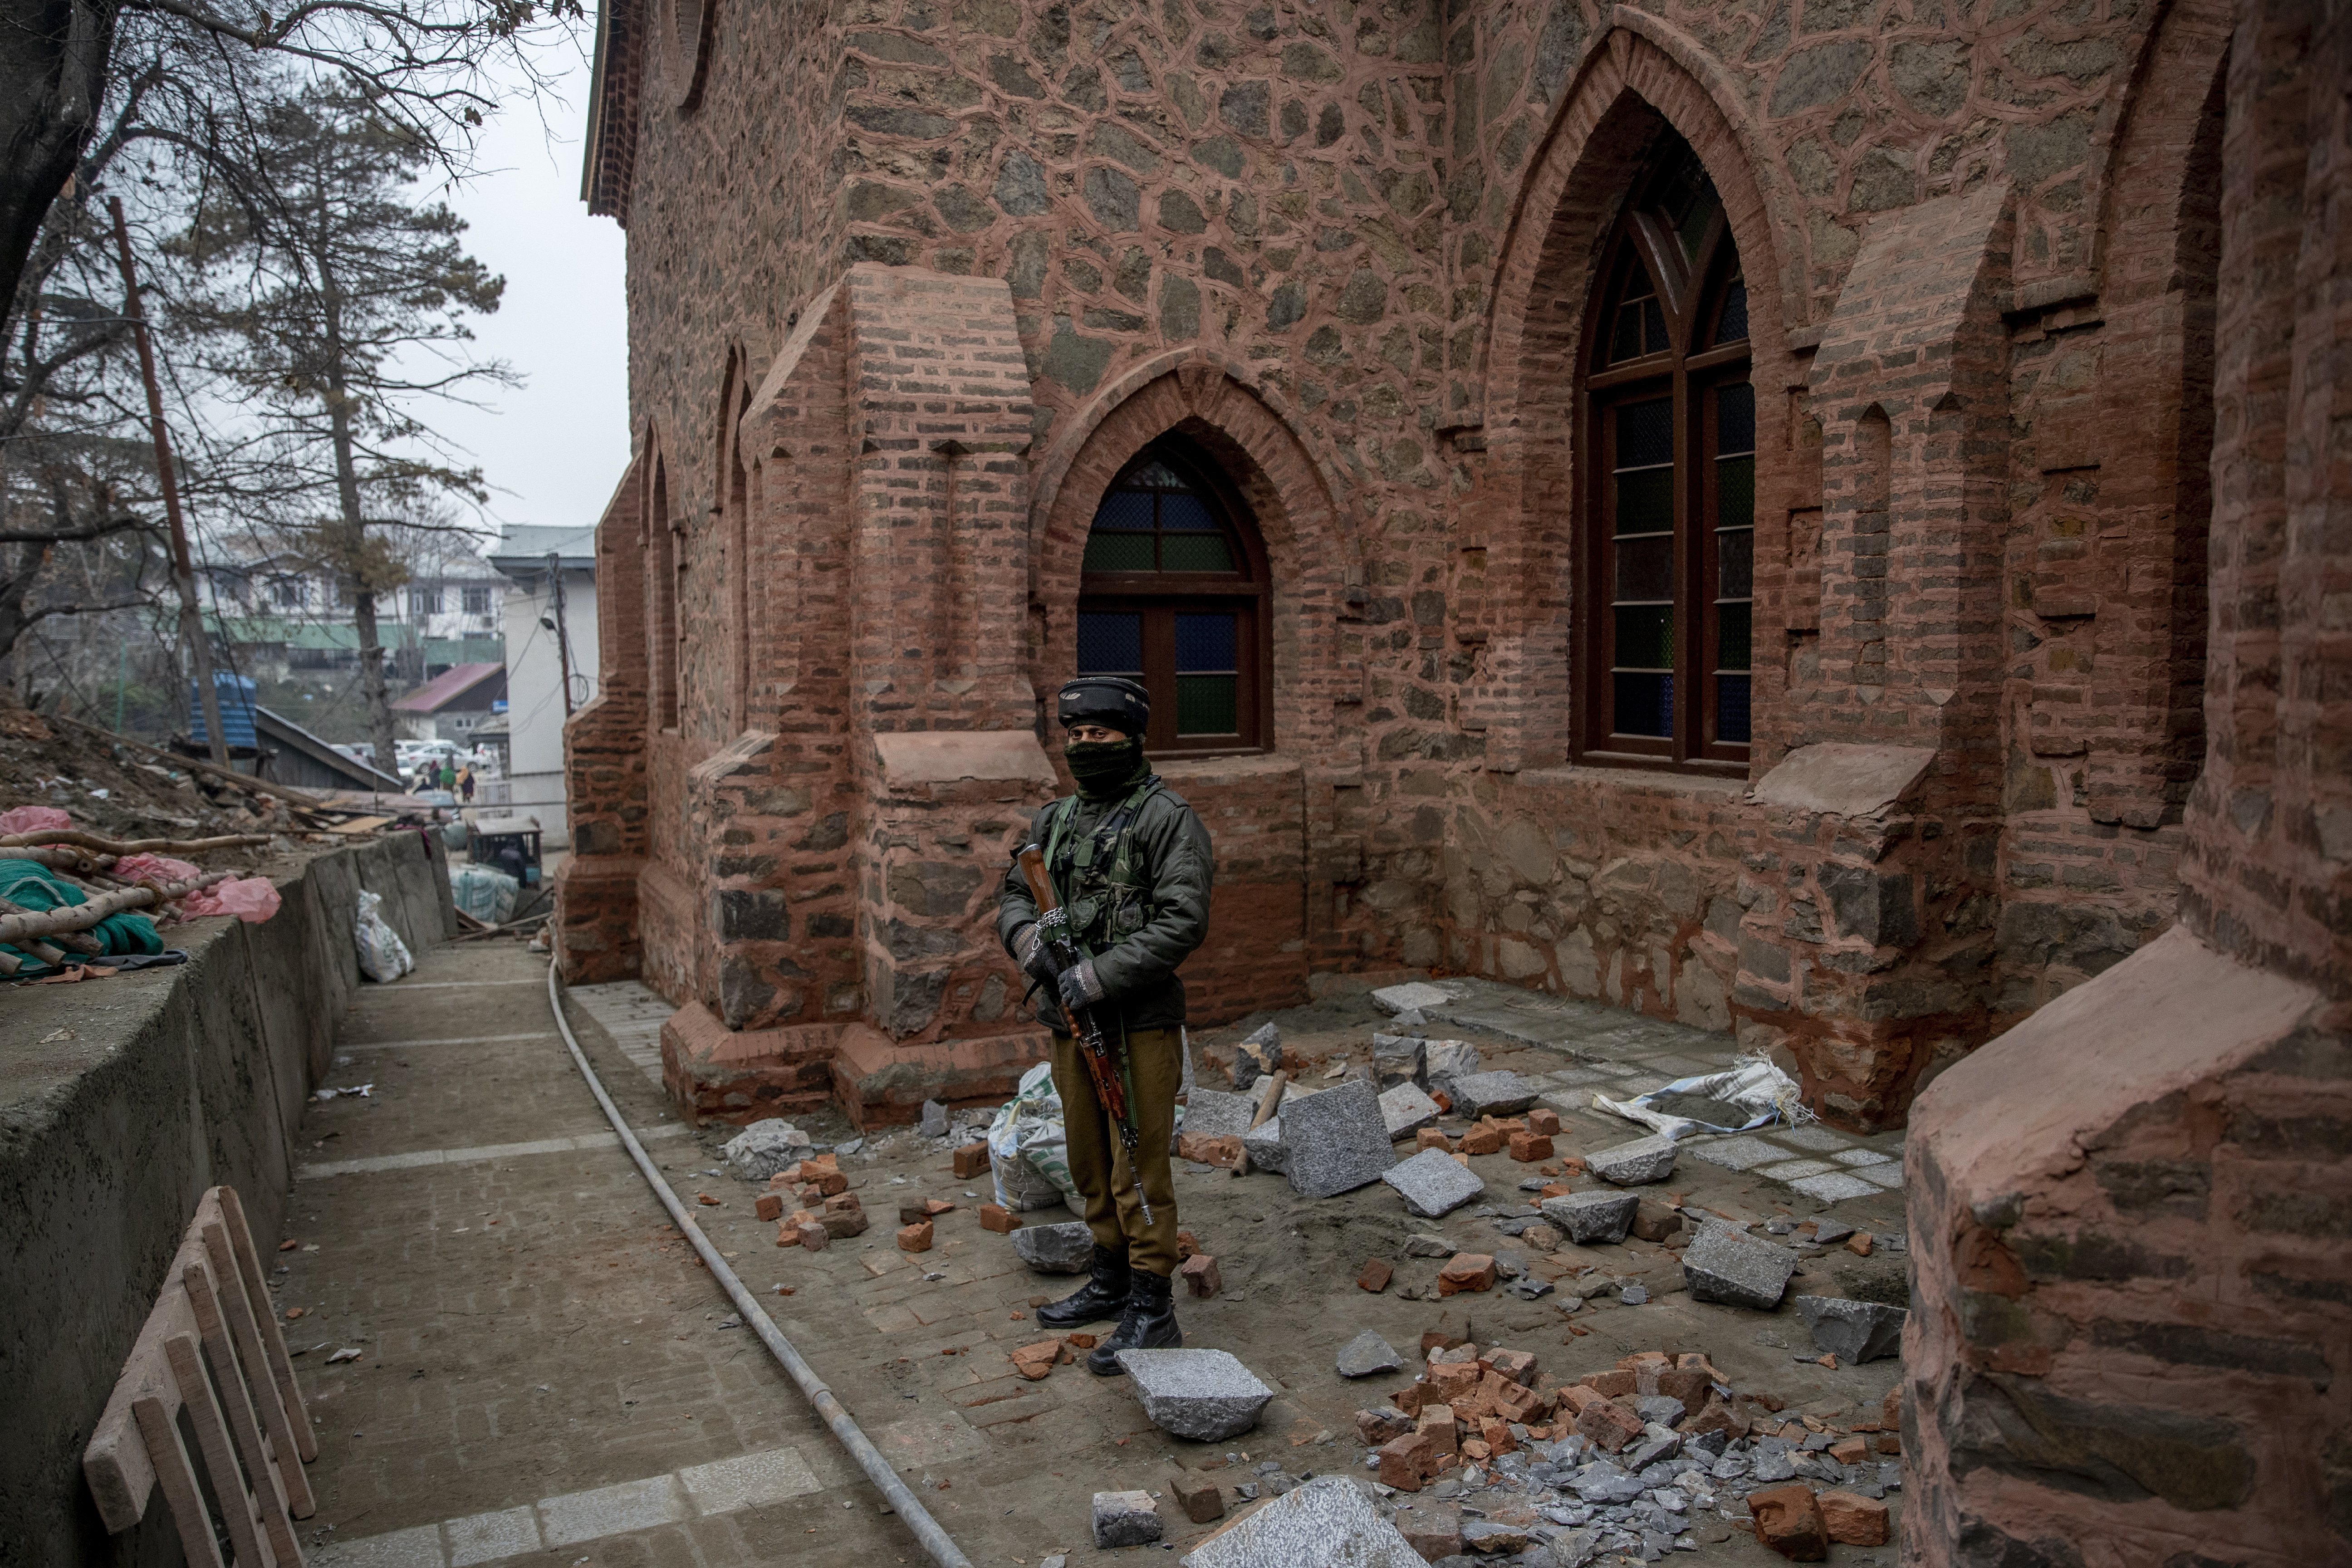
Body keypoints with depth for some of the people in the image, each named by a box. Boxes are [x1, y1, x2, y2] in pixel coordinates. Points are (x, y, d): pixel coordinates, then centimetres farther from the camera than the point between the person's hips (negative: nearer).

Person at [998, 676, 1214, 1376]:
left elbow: (1183, 922, -19)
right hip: (1071, 1022, 7)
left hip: (1139, 1024, -7)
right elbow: (1016, 895, 14)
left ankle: (1152, 1312, 10)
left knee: (1138, 1171, -2)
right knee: (1090, 1163, 18)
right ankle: (1111, 1280, 35)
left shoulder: (1168, 819, -10)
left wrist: (1096, 976, -21)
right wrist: (1032, 942, -9)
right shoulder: (1056, 819, 12)